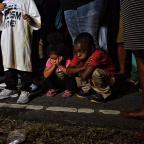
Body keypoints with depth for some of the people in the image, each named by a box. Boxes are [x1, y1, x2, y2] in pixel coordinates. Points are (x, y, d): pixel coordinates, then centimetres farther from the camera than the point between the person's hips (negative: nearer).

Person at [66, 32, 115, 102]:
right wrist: (82, 67, -31)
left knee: (95, 72, -35)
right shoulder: (79, 55, -12)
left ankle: (104, 93, -11)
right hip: (91, 79, 6)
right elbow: (68, 70, -20)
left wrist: (79, 69, -17)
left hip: (108, 79, -6)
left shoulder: (97, 55, -34)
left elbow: (84, 76, -38)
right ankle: (87, 89, 4)